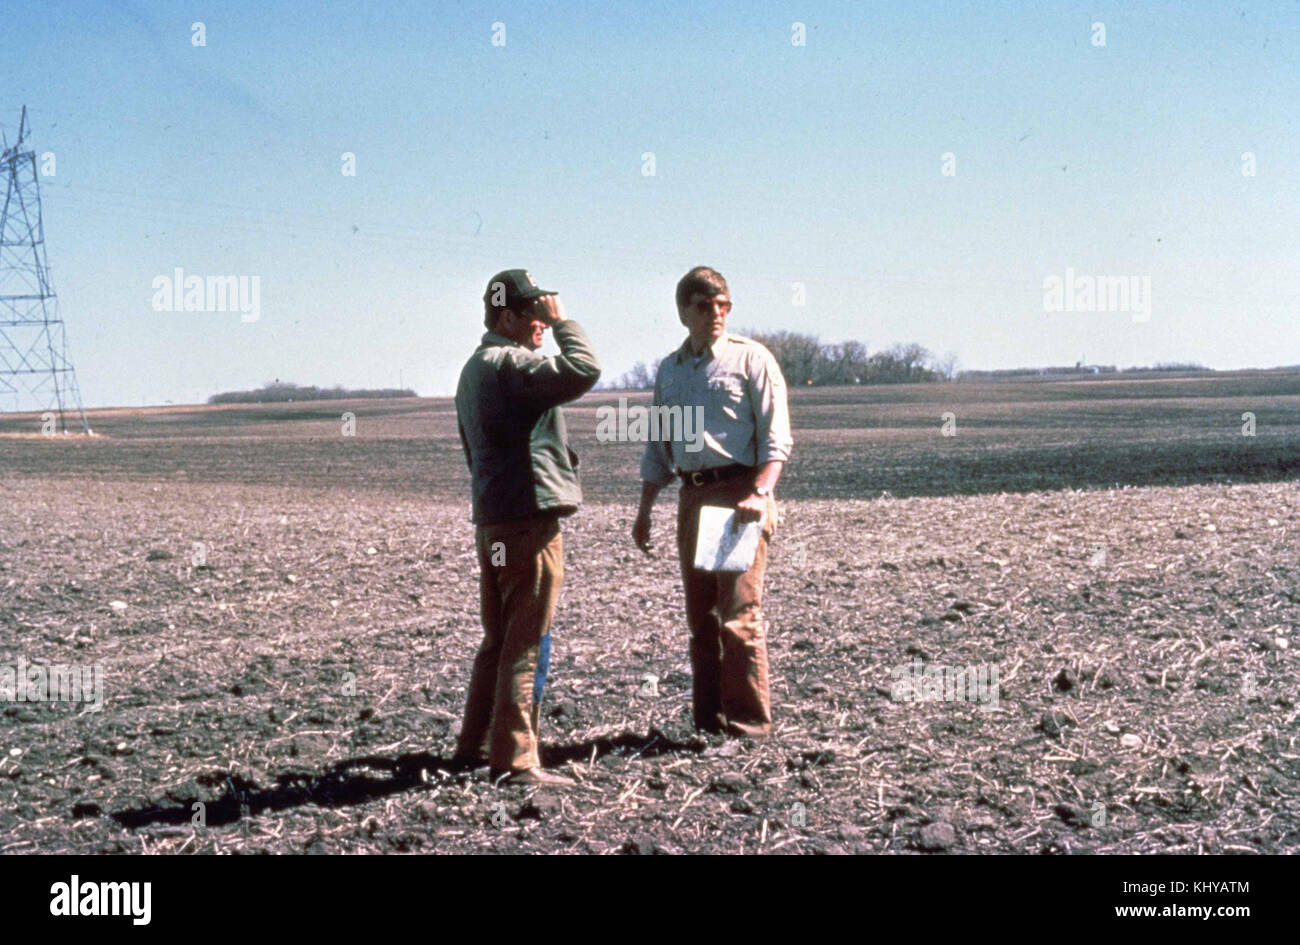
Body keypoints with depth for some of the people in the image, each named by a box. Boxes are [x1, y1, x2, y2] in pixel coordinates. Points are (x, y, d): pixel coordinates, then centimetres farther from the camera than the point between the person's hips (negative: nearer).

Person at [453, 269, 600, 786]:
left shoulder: (475, 369, 18)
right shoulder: (510, 364, -15)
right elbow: (583, 371, -29)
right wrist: (562, 321, -14)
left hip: (492, 521, 10)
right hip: (529, 519, -10)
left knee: (499, 640, 18)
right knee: (527, 646, -5)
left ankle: (475, 747, 25)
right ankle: (515, 760, -2)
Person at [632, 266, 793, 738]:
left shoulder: (751, 359, 0)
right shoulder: (669, 370, 17)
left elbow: (776, 438, -5)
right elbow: (657, 445, 23)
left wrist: (759, 494, -19)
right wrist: (645, 508, 16)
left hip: (740, 491, -6)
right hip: (692, 496, 6)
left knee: (739, 614, -10)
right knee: (700, 616, 8)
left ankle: (749, 720, -1)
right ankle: (708, 719, 16)